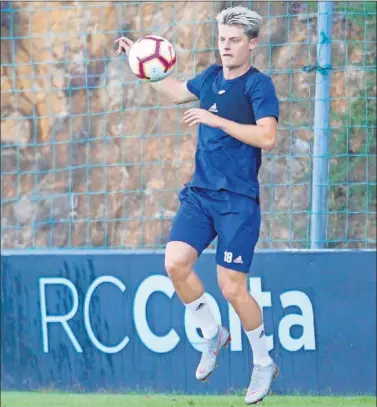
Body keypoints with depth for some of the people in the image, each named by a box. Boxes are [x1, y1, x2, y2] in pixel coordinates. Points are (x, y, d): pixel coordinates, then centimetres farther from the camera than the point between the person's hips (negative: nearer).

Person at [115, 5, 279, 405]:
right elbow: (177, 91, 32)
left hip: (238, 200, -6)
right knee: (175, 263, -12)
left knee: (232, 288, -7)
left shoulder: (258, 84, -9)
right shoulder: (210, 77, 11)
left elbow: (267, 136, -21)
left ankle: (264, 362, 14)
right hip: (199, 193, 6)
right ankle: (212, 335, 11)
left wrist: (216, 119, -21)